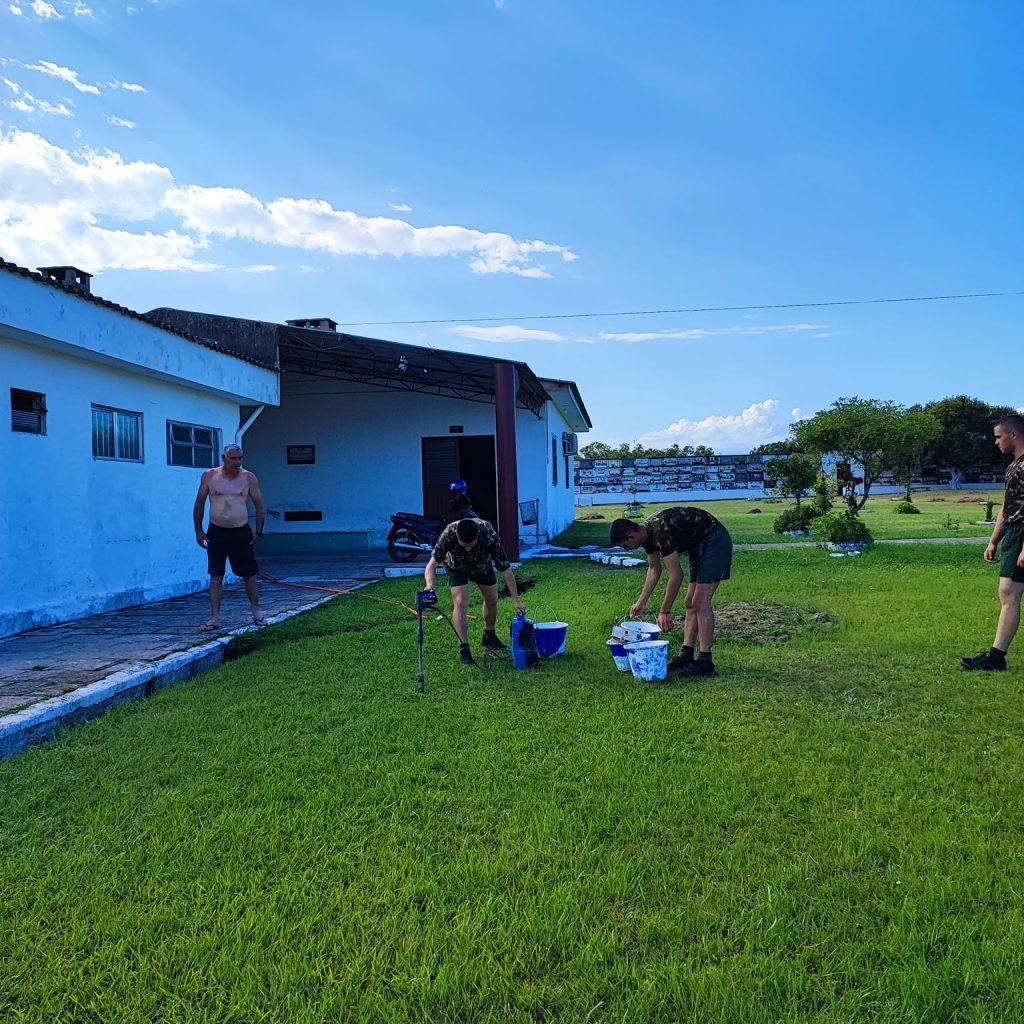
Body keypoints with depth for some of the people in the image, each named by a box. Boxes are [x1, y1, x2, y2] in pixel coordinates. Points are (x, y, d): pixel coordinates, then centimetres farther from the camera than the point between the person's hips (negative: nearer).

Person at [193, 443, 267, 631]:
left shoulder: (249, 477, -2)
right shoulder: (209, 476, -2)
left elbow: (259, 505, 4)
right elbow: (199, 504, 5)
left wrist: (258, 531, -1)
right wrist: (199, 531, 1)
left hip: (241, 532, 0)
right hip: (216, 532, 0)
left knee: (250, 574, 6)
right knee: (216, 576, 0)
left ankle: (256, 612, 20)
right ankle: (215, 618, 3)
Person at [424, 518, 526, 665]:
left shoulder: (489, 535, -41)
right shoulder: (448, 535, -43)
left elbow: (506, 569, -34)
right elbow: (432, 564, -39)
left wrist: (516, 599, -33)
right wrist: (430, 584, -60)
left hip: (482, 564, 2)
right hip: (456, 567, -2)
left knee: (492, 600, 8)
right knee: (460, 602, -17)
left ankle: (489, 636, 33)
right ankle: (463, 647, -10)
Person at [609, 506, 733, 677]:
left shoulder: (661, 532, -29)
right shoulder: (647, 533, 0)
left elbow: (676, 575, -26)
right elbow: (654, 569, 15)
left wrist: (665, 612, -19)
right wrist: (642, 602, 15)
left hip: (715, 541, -10)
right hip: (699, 545, 10)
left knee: (701, 602, -13)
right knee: (691, 603, 8)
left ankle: (705, 661, -10)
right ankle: (686, 655, 11)